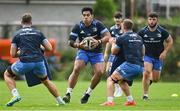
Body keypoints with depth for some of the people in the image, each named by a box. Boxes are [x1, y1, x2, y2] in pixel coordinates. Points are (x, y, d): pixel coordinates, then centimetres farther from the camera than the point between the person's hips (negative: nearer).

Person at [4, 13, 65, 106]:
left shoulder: (17, 34, 10)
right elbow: (49, 48, 11)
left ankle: (15, 95, 1)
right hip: (39, 62, 3)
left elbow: (13, 54, 7)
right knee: (46, 81, 30)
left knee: (7, 74, 22)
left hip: (24, 62, -3)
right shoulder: (38, 33, 14)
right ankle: (60, 101, 27)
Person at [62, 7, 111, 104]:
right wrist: (79, 45, -27)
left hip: (96, 52, 0)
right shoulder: (78, 27, -8)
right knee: (76, 69, -22)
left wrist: (99, 42, -31)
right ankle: (68, 94, -19)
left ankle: (88, 93, 3)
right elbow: (71, 41, -6)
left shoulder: (98, 25, -10)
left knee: (99, 72, -18)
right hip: (83, 51, 0)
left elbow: (108, 37, -13)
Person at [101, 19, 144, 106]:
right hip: (140, 66, 7)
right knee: (121, 81, 29)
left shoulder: (122, 38, -2)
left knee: (111, 80, 1)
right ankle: (130, 101, 23)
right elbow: (143, 53, 26)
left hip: (130, 65, -7)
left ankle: (110, 101, -16)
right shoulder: (139, 37, 17)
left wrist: (113, 43, 29)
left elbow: (113, 52, 11)